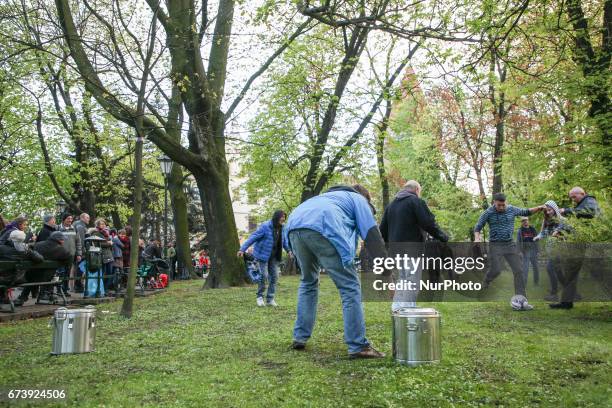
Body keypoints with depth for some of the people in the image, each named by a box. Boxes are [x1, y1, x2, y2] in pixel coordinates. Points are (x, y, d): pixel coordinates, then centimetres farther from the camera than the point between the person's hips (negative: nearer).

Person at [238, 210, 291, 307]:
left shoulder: (281, 228, 2)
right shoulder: (265, 226, -19)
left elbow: (284, 240, 20)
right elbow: (253, 237, -20)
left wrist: (288, 250, 11)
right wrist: (243, 249, -24)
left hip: (274, 256, 7)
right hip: (262, 254, -6)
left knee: (274, 276, 3)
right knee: (264, 276, -9)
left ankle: (270, 299, 12)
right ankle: (260, 297, 10)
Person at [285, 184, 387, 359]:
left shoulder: (330, 195, 45)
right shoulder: (358, 199, 27)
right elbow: (372, 234, 13)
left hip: (294, 227, 7)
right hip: (322, 228, -7)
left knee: (308, 282, 26)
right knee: (350, 287, 1)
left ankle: (300, 338, 25)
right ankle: (358, 346, 0)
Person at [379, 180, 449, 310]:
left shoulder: (391, 204, 15)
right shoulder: (416, 201, -7)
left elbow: (383, 229, 16)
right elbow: (429, 224, -14)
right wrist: (444, 237, -2)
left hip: (395, 250, 7)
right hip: (412, 249, -7)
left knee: (401, 280, 18)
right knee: (412, 281, -3)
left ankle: (396, 309, 20)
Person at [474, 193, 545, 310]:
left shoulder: (512, 209, 4)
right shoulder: (488, 213, -5)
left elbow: (526, 212, 20)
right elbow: (477, 228, -1)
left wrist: (538, 208, 4)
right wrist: (477, 238, -20)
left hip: (510, 244, 3)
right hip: (495, 245, -3)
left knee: (518, 270, -5)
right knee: (496, 270, -15)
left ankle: (521, 299, -2)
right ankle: (485, 284, 18)